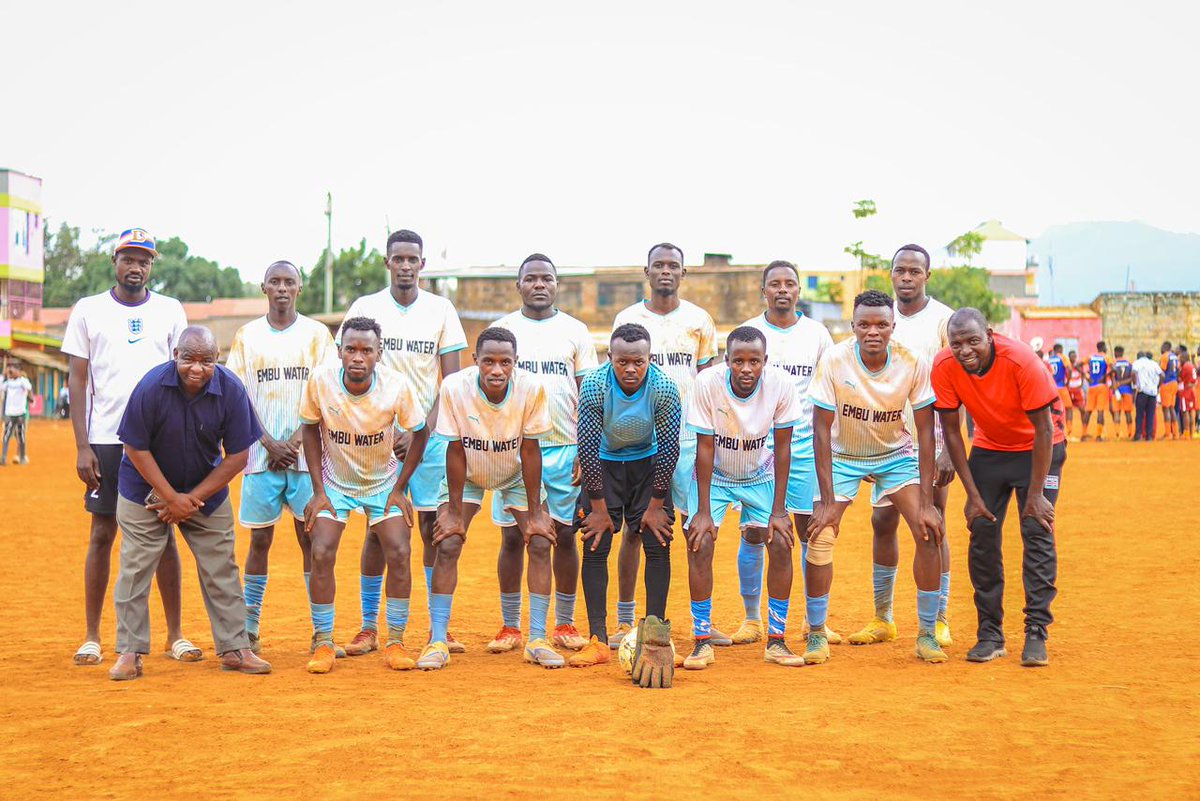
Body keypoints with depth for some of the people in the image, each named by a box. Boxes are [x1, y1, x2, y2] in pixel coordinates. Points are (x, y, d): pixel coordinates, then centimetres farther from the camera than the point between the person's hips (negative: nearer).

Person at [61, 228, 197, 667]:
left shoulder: (170, 311, 8)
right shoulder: (88, 311, 5)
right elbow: (78, 379, 3)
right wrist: (82, 446, -5)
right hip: (106, 441, -1)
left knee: (164, 534, 3)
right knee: (102, 534, 2)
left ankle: (175, 634, 10)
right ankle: (91, 636, 10)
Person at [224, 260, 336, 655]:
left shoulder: (316, 334, 5)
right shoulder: (246, 336, 8)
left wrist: (296, 441, -10)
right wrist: (270, 443, -7)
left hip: (306, 453, -1)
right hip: (261, 455, 1)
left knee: (311, 537, 0)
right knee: (260, 539, 3)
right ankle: (249, 628, 11)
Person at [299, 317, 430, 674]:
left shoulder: (397, 386, -24)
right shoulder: (320, 381, -23)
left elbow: (420, 432, -7)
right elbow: (310, 428, -6)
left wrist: (400, 488, -7)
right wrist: (318, 491, -9)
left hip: (384, 480, 0)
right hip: (334, 480, 0)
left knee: (399, 553, -11)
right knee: (321, 554, -13)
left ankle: (395, 642, 5)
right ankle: (323, 643, 3)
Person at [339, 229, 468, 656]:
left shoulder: (441, 310, 4)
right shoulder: (365, 308, 3)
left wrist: (422, 431, -9)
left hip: (430, 434, 0)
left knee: (434, 527, 0)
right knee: (377, 529, 1)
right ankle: (369, 627, 9)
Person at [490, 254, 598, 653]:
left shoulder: (575, 331, 6)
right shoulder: (501, 330, 6)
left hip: (565, 448, 0)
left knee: (564, 536, 3)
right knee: (512, 536, 1)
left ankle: (565, 624, 13)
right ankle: (510, 627, 10)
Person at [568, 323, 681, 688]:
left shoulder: (664, 388, -25)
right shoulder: (594, 384, -26)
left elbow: (669, 447, -16)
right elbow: (588, 446, -20)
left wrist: (656, 504, -13)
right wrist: (598, 507, -18)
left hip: (648, 463, 0)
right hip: (604, 463, 0)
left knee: (658, 544, -10)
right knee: (595, 545, -9)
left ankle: (656, 635, -2)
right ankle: (598, 641, -5)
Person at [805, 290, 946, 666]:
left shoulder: (913, 363, -22)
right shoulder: (834, 360, -24)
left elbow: (925, 431, -16)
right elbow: (821, 429, -20)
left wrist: (927, 503, -20)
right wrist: (827, 501, -23)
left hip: (896, 455, 1)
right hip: (843, 456, -1)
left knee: (930, 532, -14)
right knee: (820, 537, -15)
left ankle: (927, 633, 2)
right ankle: (817, 634, 3)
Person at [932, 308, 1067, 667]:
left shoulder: (1021, 361, -31)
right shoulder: (944, 367, -22)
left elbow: (1044, 429, -22)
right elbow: (951, 431, -11)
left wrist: (1035, 495, -21)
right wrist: (972, 495, -12)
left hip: (1038, 448, -3)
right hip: (988, 447, 3)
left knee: (1037, 532, -13)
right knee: (982, 533, -3)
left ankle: (1036, 634, -8)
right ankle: (990, 634, 7)